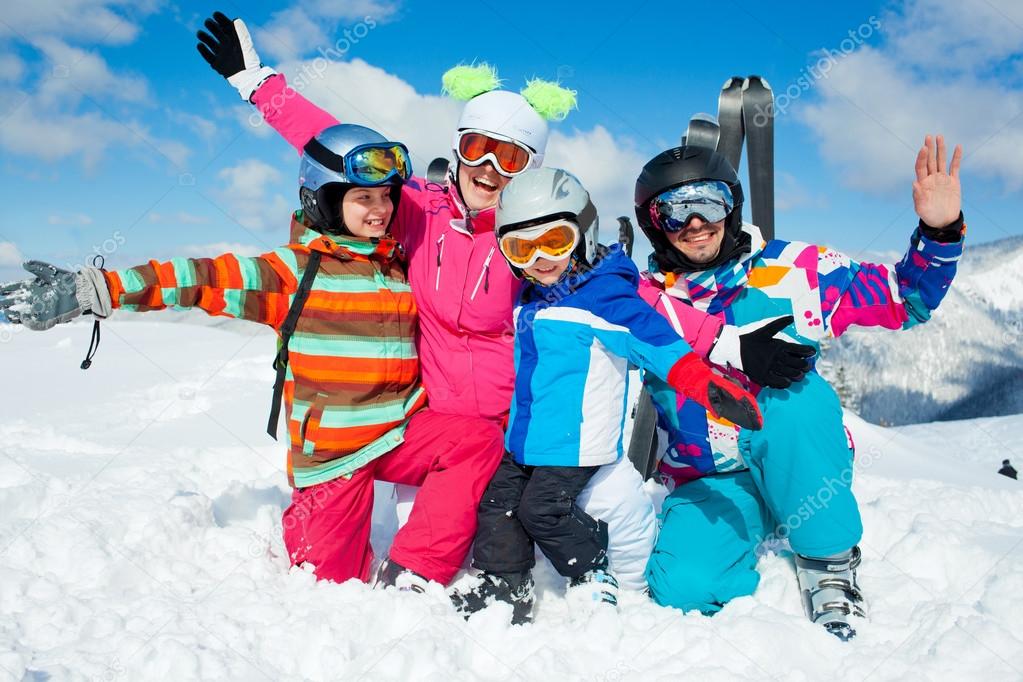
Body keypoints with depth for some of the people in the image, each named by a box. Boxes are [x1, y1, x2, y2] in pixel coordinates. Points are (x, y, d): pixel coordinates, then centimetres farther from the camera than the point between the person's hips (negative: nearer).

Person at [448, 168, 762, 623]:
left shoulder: (604, 296, -17)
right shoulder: (533, 300, 10)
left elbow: (655, 340, -25)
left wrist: (708, 387, -36)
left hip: (574, 443, -8)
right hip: (524, 439, 9)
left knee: (542, 508, -10)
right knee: (497, 501, 8)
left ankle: (595, 578, 14)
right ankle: (503, 584, 22)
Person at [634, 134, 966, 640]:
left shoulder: (791, 270, -4)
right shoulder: (642, 305, -2)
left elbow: (902, 299, 1)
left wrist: (938, 234, -15)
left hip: (804, 469, 1)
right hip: (711, 484, 0)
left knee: (788, 392, -33)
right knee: (683, 586, -29)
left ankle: (828, 560, -11)